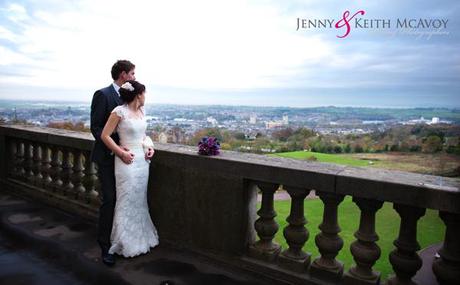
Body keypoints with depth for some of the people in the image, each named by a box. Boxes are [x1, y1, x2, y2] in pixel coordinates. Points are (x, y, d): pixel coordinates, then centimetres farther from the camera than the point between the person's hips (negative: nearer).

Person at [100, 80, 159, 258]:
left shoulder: (142, 111, 9)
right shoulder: (119, 111, -12)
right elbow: (105, 136, -11)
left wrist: (150, 147, 4)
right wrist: (121, 153, -13)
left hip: (143, 160, 7)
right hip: (128, 161, -7)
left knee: (140, 200, 14)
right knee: (127, 201, 2)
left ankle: (140, 239, 28)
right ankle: (125, 244, 18)